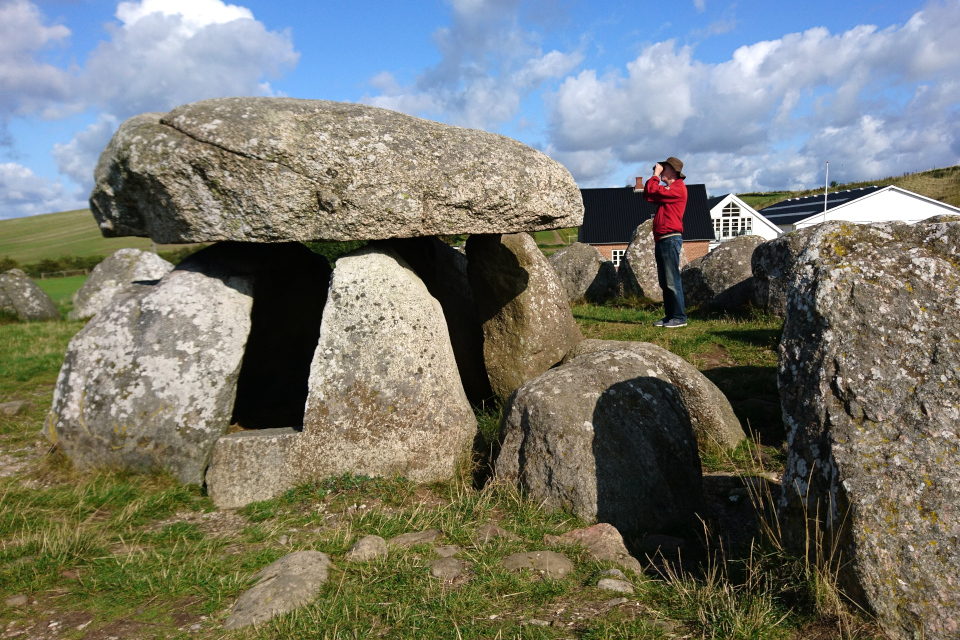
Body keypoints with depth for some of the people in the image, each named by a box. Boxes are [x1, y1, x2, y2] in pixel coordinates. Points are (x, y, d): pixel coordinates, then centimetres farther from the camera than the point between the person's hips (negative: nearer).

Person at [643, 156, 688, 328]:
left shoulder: (678, 188, -6)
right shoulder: (667, 189, 24)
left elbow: (653, 192, -16)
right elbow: (647, 195, 16)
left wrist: (656, 175, -1)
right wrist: (655, 176, 13)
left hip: (671, 239, -10)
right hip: (661, 240, 10)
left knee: (672, 281, -10)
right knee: (664, 282, 9)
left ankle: (679, 317, -8)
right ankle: (669, 315, 13)